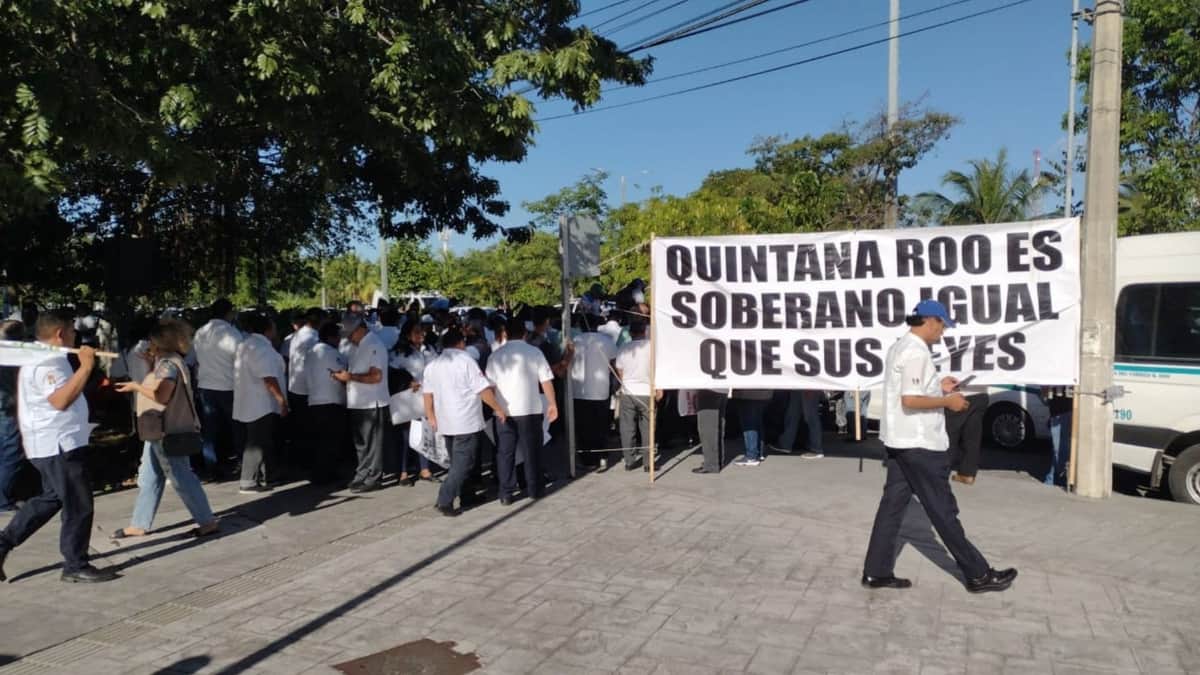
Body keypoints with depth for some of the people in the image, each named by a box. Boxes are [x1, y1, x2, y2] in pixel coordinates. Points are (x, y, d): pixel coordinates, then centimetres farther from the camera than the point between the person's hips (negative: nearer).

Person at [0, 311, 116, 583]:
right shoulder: (47, 362, -19)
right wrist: (86, 367, -33)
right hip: (58, 444, -11)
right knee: (79, 505, -3)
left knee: (52, 499, 21)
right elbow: (61, 400, -32)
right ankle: (76, 566, 6)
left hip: (53, 442, 11)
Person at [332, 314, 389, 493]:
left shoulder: (374, 345, -15)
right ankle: (363, 476, 25)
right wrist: (344, 376, 2)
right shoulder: (359, 346, 14)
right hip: (358, 403, 9)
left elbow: (376, 376, -22)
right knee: (361, 444, 16)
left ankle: (373, 479, 9)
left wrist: (351, 377, -19)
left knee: (372, 445, 0)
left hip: (372, 404, -9)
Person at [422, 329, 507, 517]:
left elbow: (427, 393, 10)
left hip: (445, 422, 7)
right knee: (462, 463, -4)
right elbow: (484, 390, -12)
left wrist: (431, 416, 18)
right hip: (467, 422, -6)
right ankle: (445, 501, -11)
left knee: (457, 461, 19)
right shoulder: (466, 360, -9)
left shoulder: (432, 365, 9)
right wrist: (499, 409, -3)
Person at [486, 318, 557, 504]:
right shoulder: (534, 352, -2)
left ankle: (506, 494, 9)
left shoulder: (496, 355, 2)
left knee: (505, 452, 8)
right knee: (532, 450, 11)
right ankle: (534, 489, 19)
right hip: (530, 409, -1)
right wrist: (552, 404, 3)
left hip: (504, 411, 1)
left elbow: (490, 384, 3)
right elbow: (546, 381, -4)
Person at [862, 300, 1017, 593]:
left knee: (892, 504, 10)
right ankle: (978, 575, 13)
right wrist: (947, 401, -14)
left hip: (899, 441, 10)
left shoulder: (900, 347, 15)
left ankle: (876, 572, 13)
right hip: (919, 444, -10)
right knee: (942, 510, 0)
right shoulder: (916, 352, -18)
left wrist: (938, 387, 15)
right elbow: (910, 400, -25)